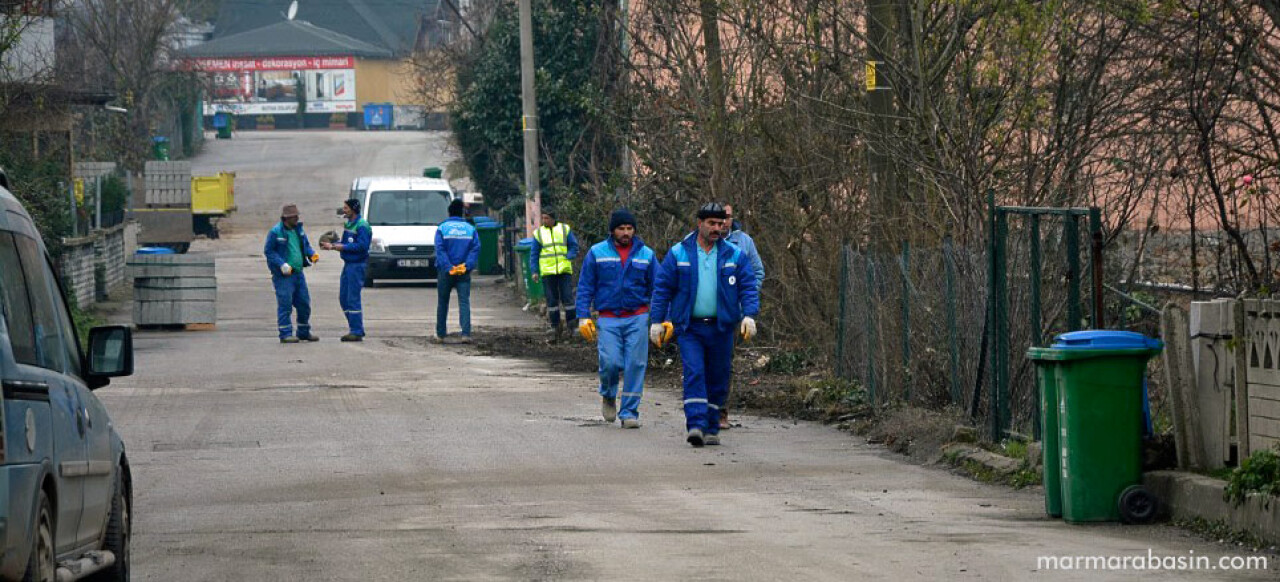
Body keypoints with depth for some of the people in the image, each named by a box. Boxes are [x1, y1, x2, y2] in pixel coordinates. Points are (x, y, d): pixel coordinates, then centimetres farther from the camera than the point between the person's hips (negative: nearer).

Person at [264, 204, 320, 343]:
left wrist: (312, 254, 1)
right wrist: (282, 264, -20)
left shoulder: (298, 229, 11)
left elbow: (306, 245, 23)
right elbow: (268, 251, -10)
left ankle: (304, 332, 23)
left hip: (298, 273, 7)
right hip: (283, 275, -7)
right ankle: (285, 334, -2)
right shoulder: (276, 232, -10)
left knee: (304, 303, 11)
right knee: (285, 304, -7)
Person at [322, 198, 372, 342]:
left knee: (353, 299, -9)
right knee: (343, 298, 12)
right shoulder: (348, 224, 15)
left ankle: (357, 331, -6)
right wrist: (332, 245, 9)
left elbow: (362, 246, -22)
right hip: (348, 264, 10)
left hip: (357, 264, -10)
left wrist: (343, 247, -18)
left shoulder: (361, 226, -14)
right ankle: (354, 328, 19)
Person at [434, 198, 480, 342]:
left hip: (445, 272, 0)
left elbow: (440, 251, -9)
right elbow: (475, 249, -4)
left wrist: (448, 268, -13)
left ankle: (441, 333, 20)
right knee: (464, 302, -4)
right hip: (464, 273, 0)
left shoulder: (442, 228, 0)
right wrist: (467, 266, -11)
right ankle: (466, 333, -19)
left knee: (443, 303, 12)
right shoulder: (470, 229, 5)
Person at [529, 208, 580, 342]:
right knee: (552, 300, 1)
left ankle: (572, 323, 2)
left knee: (567, 297, -6)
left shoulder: (565, 229, 7)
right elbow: (534, 254, 8)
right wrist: (534, 271, -2)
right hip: (547, 272, 1)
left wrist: (568, 258, -10)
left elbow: (574, 246, 8)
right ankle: (555, 326, 8)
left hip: (564, 270, -1)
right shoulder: (539, 233, 7)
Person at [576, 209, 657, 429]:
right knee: (611, 362, -13)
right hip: (608, 319, -1)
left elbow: (657, 289, 11)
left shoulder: (646, 255, 8)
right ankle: (608, 396, 19)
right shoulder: (597, 253, 5)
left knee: (635, 365, -4)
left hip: (637, 319, 1)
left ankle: (629, 412, 4)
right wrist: (584, 317, -1)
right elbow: (585, 287, 7)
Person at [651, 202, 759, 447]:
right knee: (694, 374, -15)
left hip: (721, 328, 2)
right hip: (689, 327, -2)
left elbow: (749, 287, 4)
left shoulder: (734, 255, 6)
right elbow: (662, 288, 5)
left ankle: (711, 429, 17)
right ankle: (695, 426, -23)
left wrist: (749, 315, -12)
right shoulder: (678, 254, 2)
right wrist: (656, 321, -1)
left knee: (718, 380, 6)